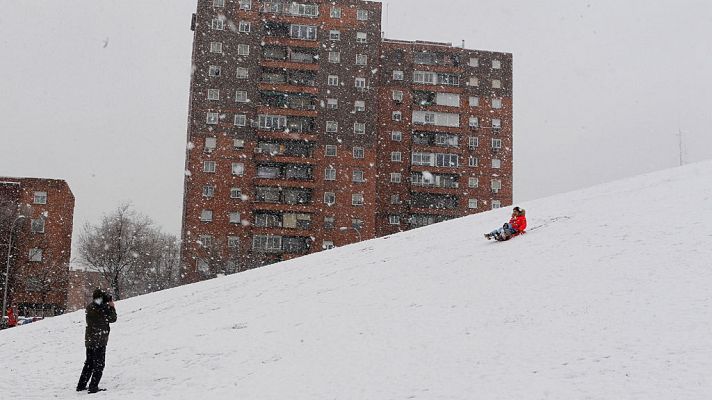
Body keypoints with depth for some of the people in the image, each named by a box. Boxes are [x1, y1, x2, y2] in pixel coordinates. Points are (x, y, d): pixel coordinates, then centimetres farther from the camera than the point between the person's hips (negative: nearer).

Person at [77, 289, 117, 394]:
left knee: (89, 363, 19)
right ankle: (93, 387, -2)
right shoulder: (100, 309, -19)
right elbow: (112, 319, -10)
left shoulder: (90, 307, 8)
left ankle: (81, 385, 23)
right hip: (99, 341, -8)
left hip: (89, 340, 8)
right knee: (99, 364, 0)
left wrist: (109, 307, 2)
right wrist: (111, 306, -1)